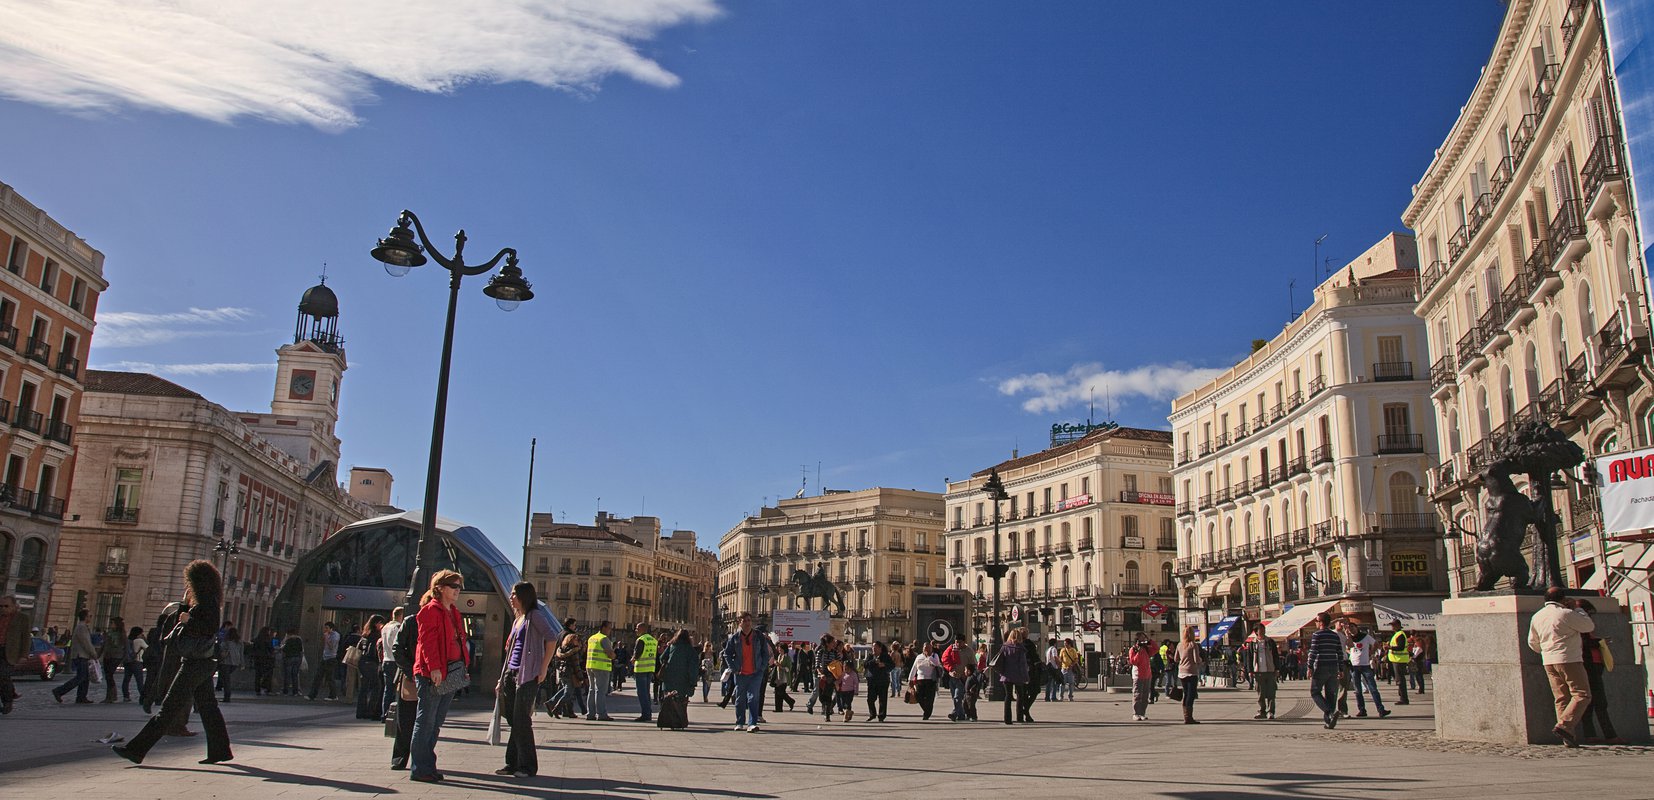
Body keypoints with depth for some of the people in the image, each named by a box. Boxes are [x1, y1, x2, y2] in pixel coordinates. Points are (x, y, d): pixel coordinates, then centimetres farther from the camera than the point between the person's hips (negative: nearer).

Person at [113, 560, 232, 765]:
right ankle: (220, 750, 12)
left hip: (195, 664, -10)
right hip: (202, 663, 10)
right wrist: (186, 603, 12)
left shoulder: (208, 604, -14)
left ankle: (136, 749, -1)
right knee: (208, 707, 10)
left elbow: (210, 630, -24)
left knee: (169, 708, -6)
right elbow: (184, 616, 22)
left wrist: (188, 621, -16)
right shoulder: (202, 603, 17)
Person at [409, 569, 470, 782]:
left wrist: (463, 667, 13)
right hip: (431, 674, -9)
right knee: (426, 722, -3)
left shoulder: (454, 613, 19)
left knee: (436, 722, 13)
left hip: (450, 674, 9)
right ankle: (419, 769, 3)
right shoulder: (430, 611, -9)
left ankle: (428, 766, 20)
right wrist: (433, 668, -23)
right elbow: (427, 641, -16)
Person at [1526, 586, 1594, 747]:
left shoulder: (1537, 616, 11)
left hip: (1548, 662, 7)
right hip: (1569, 660, -7)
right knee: (1582, 695, -4)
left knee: (1561, 699, 8)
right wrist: (1577, 608, 12)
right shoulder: (1566, 613, -10)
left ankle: (1568, 738, 4)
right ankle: (1564, 726, -20)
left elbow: (1532, 643, 18)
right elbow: (1589, 626, 1)